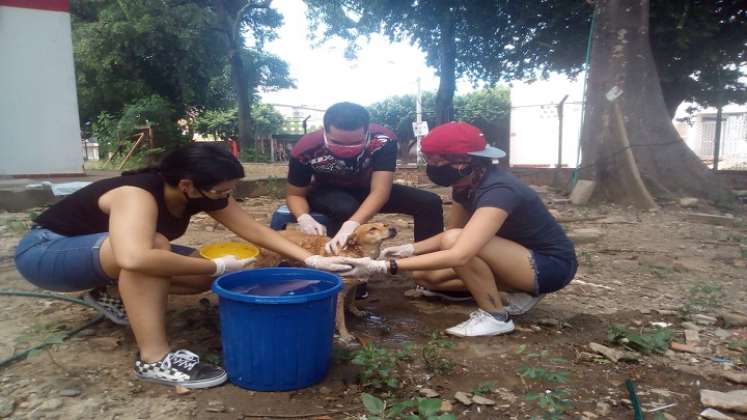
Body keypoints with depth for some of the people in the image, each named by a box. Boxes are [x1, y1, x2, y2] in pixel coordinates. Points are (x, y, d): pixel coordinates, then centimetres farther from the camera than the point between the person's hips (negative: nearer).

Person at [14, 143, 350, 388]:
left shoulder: (203, 194, -12)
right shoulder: (137, 195, -35)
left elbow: (256, 231, -11)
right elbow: (136, 258, -53)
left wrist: (312, 259, -19)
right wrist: (217, 266, -43)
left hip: (110, 256, 8)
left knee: (206, 275, -8)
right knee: (153, 244, -37)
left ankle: (111, 293, 10)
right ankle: (155, 360, -30)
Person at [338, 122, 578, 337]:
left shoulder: (497, 191, -31)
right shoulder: (465, 185, -5)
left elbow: (458, 255, -42)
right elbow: (452, 233, 8)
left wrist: (385, 266, -41)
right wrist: (410, 249, -10)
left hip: (552, 265, -9)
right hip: (518, 257, 9)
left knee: (455, 240, -30)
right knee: (425, 274, 0)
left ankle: (495, 316, -11)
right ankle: (521, 289, 6)